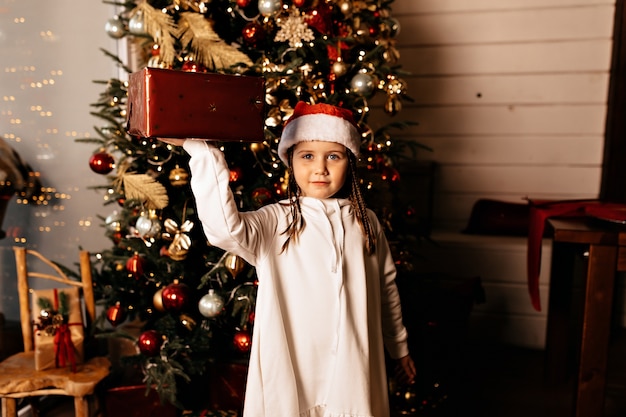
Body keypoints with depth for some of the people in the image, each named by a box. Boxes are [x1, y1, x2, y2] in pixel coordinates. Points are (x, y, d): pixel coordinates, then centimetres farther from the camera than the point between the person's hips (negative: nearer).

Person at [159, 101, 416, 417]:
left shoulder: (366, 222, 1)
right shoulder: (274, 222, -11)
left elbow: (386, 286, 11)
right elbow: (225, 228, -33)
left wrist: (399, 346, 19)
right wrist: (201, 150, -38)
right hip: (291, 372, -2)